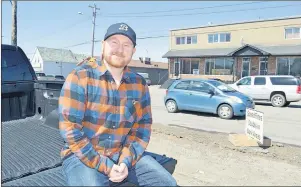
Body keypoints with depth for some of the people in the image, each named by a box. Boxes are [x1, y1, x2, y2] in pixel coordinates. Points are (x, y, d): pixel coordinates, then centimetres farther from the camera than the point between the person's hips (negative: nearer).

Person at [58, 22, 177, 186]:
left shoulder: (139, 83, 1)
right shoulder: (81, 76, -11)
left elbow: (143, 125, 2)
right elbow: (70, 127, -15)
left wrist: (126, 161, -12)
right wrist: (104, 166, -17)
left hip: (124, 153, 4)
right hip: (83, 156, -3)